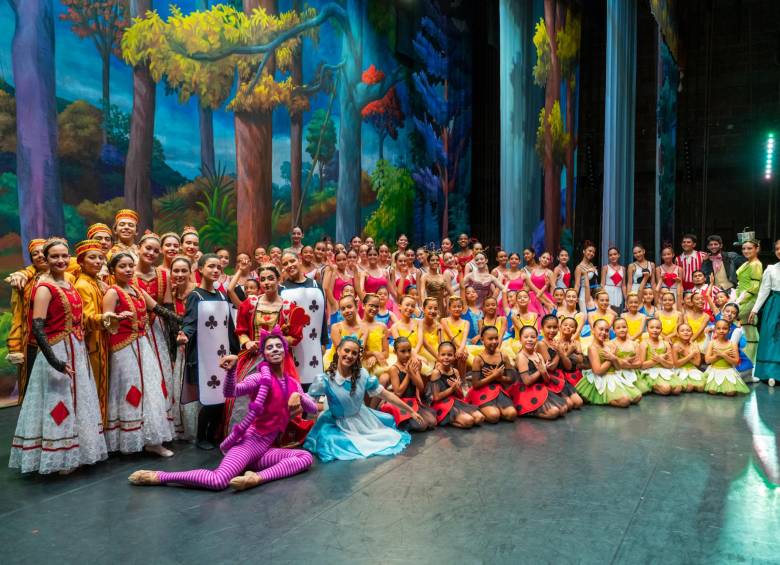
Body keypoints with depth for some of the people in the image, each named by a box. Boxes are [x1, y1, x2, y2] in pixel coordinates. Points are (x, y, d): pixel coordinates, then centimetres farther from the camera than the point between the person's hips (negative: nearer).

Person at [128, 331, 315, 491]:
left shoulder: (292, 383, 10)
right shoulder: (261, 377, -9)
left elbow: (313, 409, 9)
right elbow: (230, 392, -24)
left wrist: (299, 396, -11)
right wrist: (231, 369, -43)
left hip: (265, 448, 6)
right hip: (249, 441, -6)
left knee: (306, 457, -12)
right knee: (218, 481, -27)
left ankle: (257, 477, -27)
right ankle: (158, 476, -9)